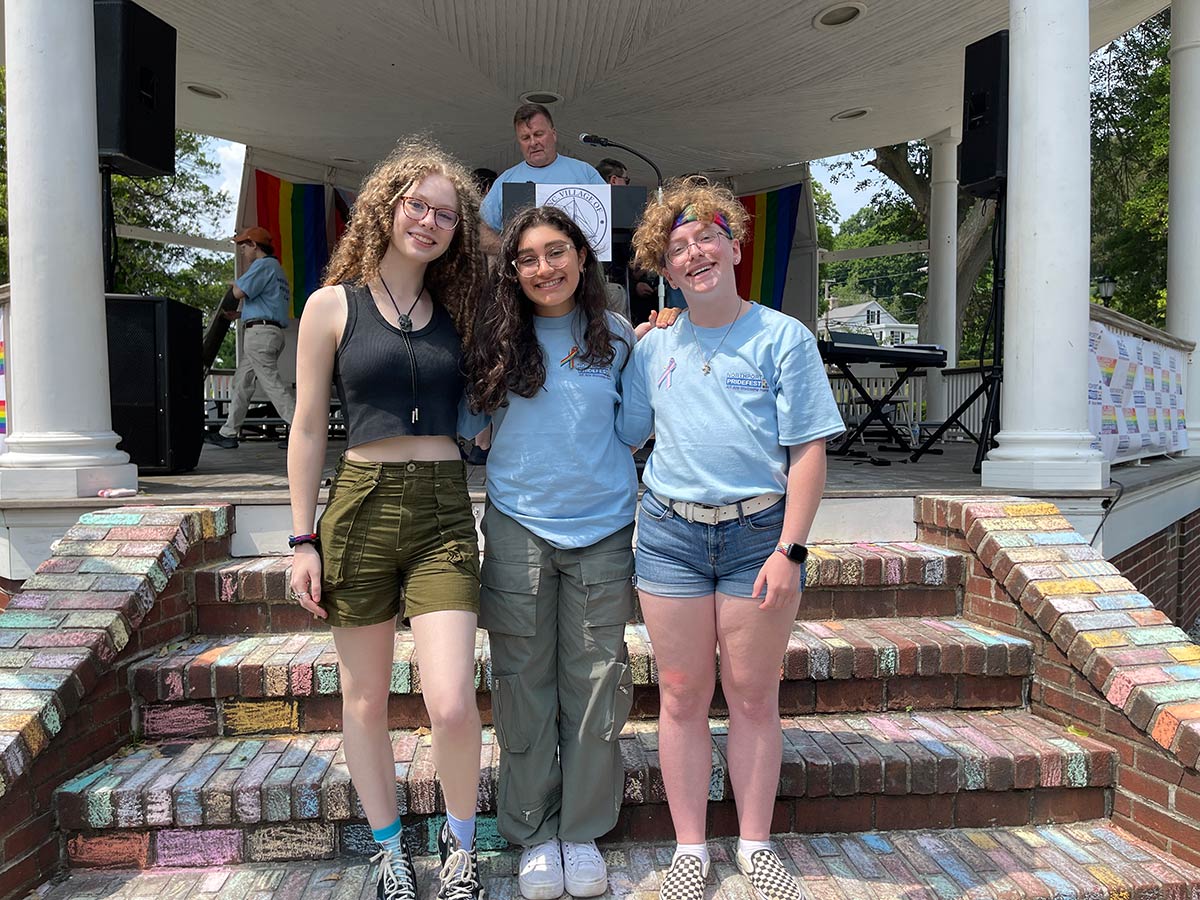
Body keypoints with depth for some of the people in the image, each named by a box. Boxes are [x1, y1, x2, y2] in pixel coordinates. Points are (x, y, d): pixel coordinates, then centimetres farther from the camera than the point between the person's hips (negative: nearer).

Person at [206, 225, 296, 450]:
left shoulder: (263, 265, -7)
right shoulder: (277, 269, 25)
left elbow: (239, 292, -16)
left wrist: (235, 282, 7)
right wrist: (238, 314, 23)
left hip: (259, 331, -10)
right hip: (273, 332, 10)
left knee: (272, 382, -12)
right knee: (242, 381, 14)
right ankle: (229, 434, 19)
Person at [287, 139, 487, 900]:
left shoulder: (456, 311, 10)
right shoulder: (334, 306, 2)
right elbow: (309, 428, 2)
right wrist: (304, 539, -1)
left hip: (445, 512, 1)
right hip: (361, 505, -1)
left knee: (452, 704, -8)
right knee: (366, 698, 11)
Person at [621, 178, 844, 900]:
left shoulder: (783, 336, 0)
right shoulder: (655, 347, 10)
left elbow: (809, 451, -4)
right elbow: (621, 435, 16)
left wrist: (789, 550, -11)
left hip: (759, 531, -2)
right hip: (671, 533, 3)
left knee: (754, 696, 8)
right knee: (682, 696, 8)